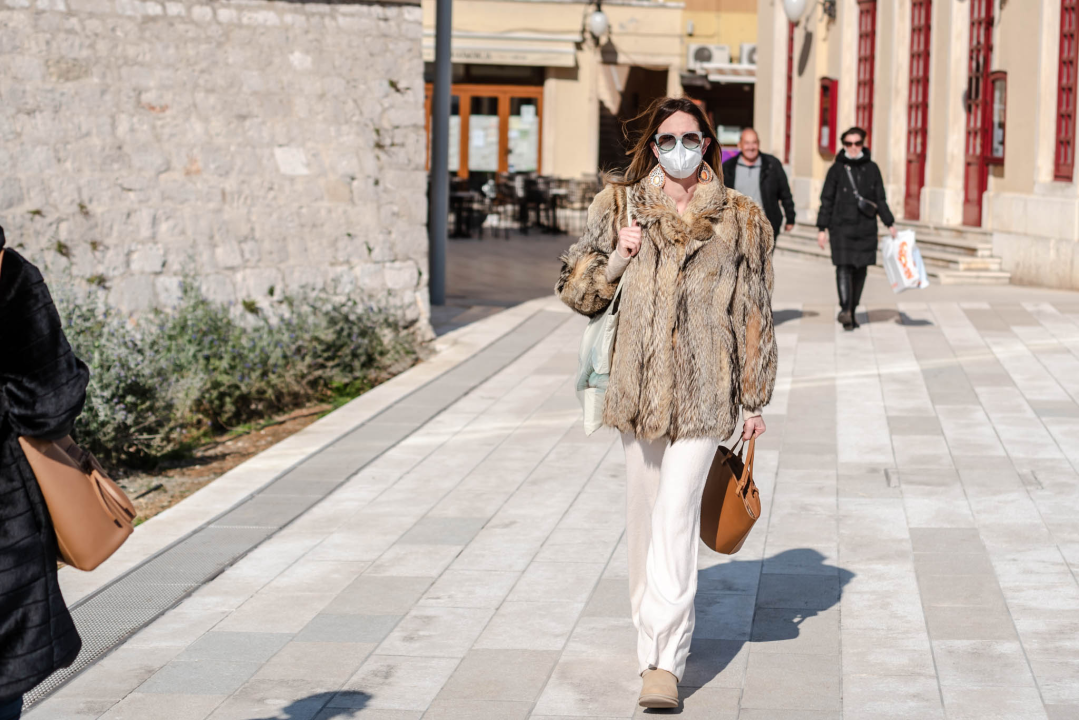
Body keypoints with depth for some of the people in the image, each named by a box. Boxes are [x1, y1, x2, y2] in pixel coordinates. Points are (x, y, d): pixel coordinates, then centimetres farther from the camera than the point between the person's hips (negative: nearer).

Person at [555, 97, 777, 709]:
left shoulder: (740, 219, 5)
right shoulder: (619, 207, 8)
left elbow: (754, 314, 7)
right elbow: (575, 289, 12)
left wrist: (755, 399, 6)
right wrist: (616, 258, -7)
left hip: (703, 390, -3)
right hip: (637, 383, 3)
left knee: (676, 515, -12)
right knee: (646, 512, 12)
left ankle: (666, 659, -14)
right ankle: (659, 629, 31)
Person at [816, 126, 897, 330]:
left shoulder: (872, 168, 9)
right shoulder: (836, 170, 2)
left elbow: (880, 199, 13)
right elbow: (826, 201, 3)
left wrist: (889, 224, 6)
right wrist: (822, 228, -1)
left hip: (866, 228, 3)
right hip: (842, 227, -3)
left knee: (860, 270, 5)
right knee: (844, 267, -14)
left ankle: (853, 311, 14)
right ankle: (845, 309, -25)